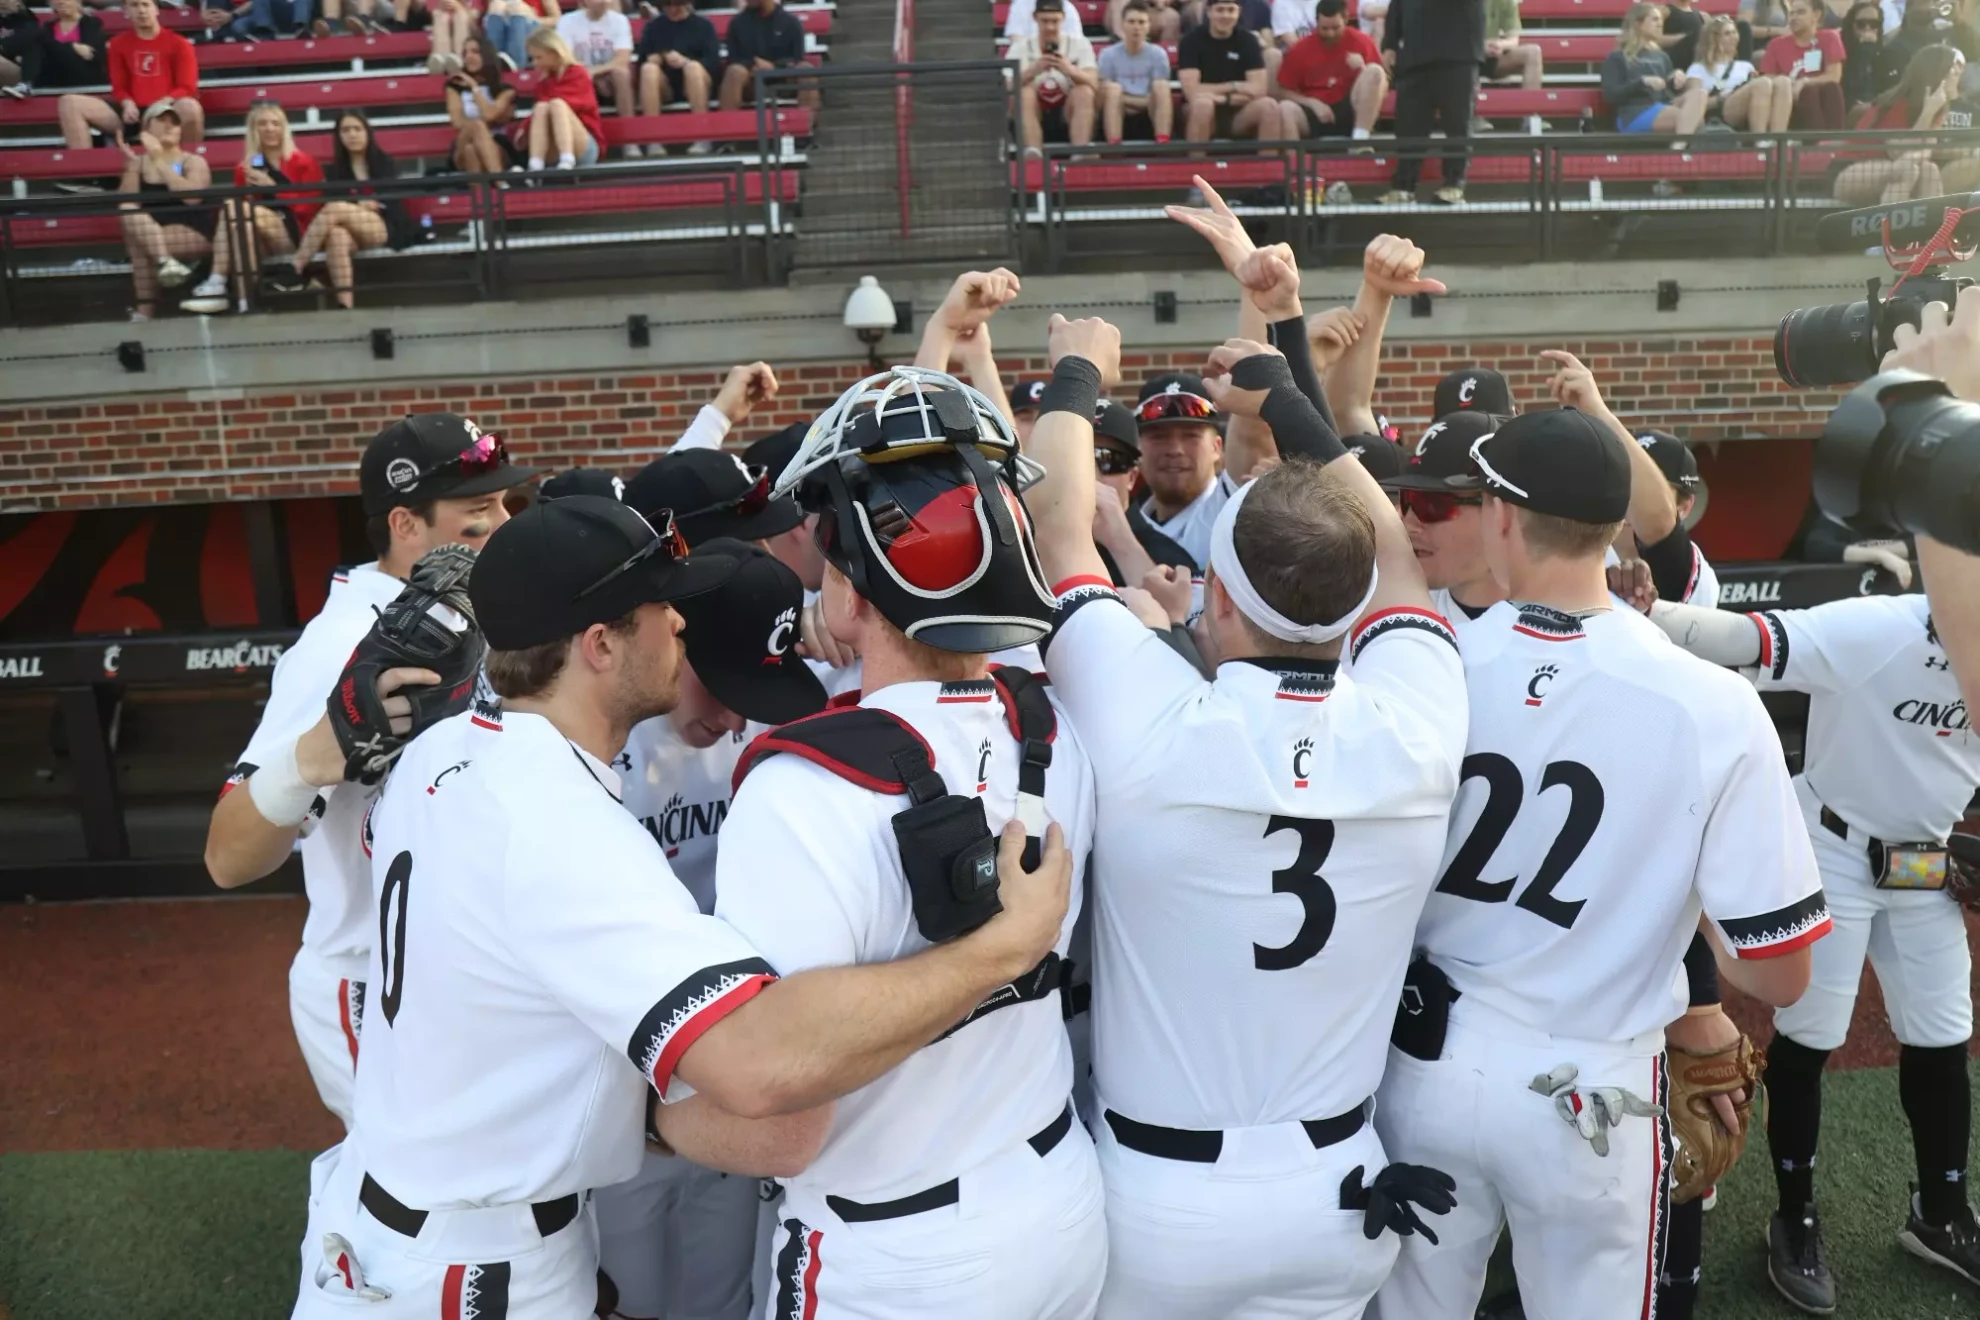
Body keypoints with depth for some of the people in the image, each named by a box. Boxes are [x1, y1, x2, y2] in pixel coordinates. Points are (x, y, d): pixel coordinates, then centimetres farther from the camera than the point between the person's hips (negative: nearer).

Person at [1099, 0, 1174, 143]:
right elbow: (1104, 95, -7)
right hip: (1117, 116, -1)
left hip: (1150, 117, 1)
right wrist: (1141, 101, -13)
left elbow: (1162, 95, -4)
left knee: (1163, 86, -23)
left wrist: (1126, 100, -12)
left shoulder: (1158, 54, 1)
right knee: (1113, 89, -27)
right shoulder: (1108, 54, -1)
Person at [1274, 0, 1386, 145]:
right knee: (1285, 108, -30)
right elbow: (1283, 92, 3)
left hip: (1350, 112, 1)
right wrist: (1313, 103, -12)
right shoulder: (1300, 49, 0)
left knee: (1375, 71, -22)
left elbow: (1382, 86, 4)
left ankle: (1360, 139, -28)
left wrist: (1362, 69, -16)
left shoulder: (1360, 41, 2)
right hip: (1315, 113, 0)